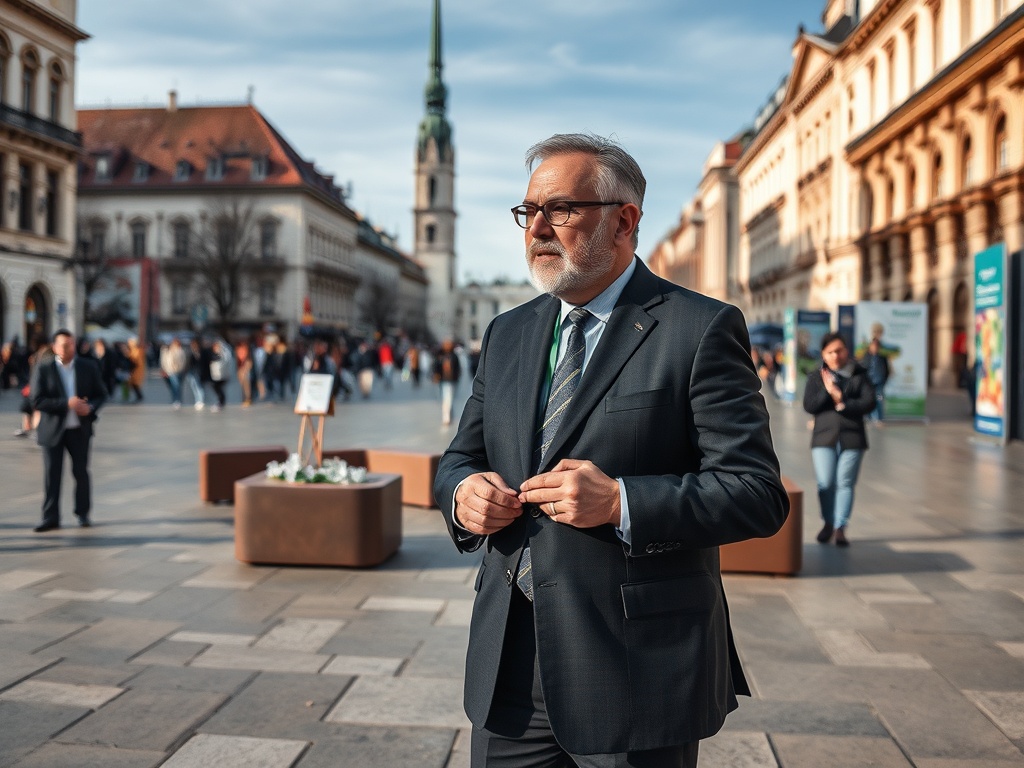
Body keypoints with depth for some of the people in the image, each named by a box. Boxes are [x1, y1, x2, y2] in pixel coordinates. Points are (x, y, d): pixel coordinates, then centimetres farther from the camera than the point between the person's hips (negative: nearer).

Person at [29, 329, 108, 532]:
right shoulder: (43, 369, -5)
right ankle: (51, 518, 5)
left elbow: (101, 394, 7)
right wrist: (66, 403, -22)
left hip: (79, 429, 2)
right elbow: (37, 401, -11)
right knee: (52, 474, -1)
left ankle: (83, 513, 22)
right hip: (53, 429, -2)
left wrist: (90, 407, -15)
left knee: (81, 471, 8)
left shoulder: (89, 367, 2)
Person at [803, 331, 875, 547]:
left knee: (845, 483, -3)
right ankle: (828, 523, 15)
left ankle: (840, 528, 0)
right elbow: (809, 405, -1)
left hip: (852, 438, -1)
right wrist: (827, 392, -14)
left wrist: (843, 403, -13)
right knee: (826, 483, -4)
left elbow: (869, 402, -4)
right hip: (824, 437, 1)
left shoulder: (859, 376, 7)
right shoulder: (816, 378, 10)